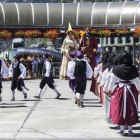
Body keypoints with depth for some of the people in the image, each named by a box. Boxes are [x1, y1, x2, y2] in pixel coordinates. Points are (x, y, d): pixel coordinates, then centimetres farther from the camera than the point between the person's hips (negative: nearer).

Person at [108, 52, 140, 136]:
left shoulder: (117, 69, -8)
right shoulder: (133, 69, -7)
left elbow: (113, 80, -1)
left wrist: (110, 89, 12)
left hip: (120, 90, 0)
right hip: (131, 91, 1)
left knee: (121, 109, 7)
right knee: (131, 109, 8)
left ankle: (122, 130, 9)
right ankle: (130, 130, 9)